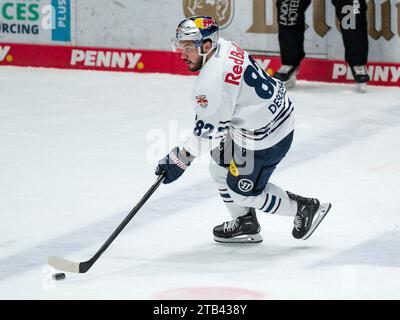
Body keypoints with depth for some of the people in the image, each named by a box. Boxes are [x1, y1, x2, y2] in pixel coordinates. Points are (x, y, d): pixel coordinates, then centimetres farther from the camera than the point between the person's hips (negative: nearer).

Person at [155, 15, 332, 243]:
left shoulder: (212, 80, -29)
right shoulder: (224, 47, -1)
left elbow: (209, 130, -24)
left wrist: (180, 160, -15)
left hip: (264, 136, -10)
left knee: (243, 191, 6)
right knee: (220, 168, 20)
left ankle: (305, 208, 20)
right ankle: (246, 224, 33)